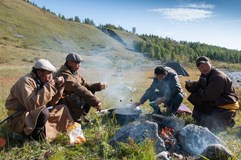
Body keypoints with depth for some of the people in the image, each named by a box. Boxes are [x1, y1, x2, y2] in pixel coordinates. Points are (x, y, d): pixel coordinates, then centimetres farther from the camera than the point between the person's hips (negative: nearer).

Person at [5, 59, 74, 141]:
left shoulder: (41, 82, 2)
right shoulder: (27, 81, -21)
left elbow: (50, 103, 3)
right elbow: (31, 105, -36)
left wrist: (58, 88, -10)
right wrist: (49, 87, -32)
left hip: (37, 114, 8)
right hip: (18, 118, -8)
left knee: (63, 109, 3)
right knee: (43, 112, -36)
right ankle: (33, 137, -11)